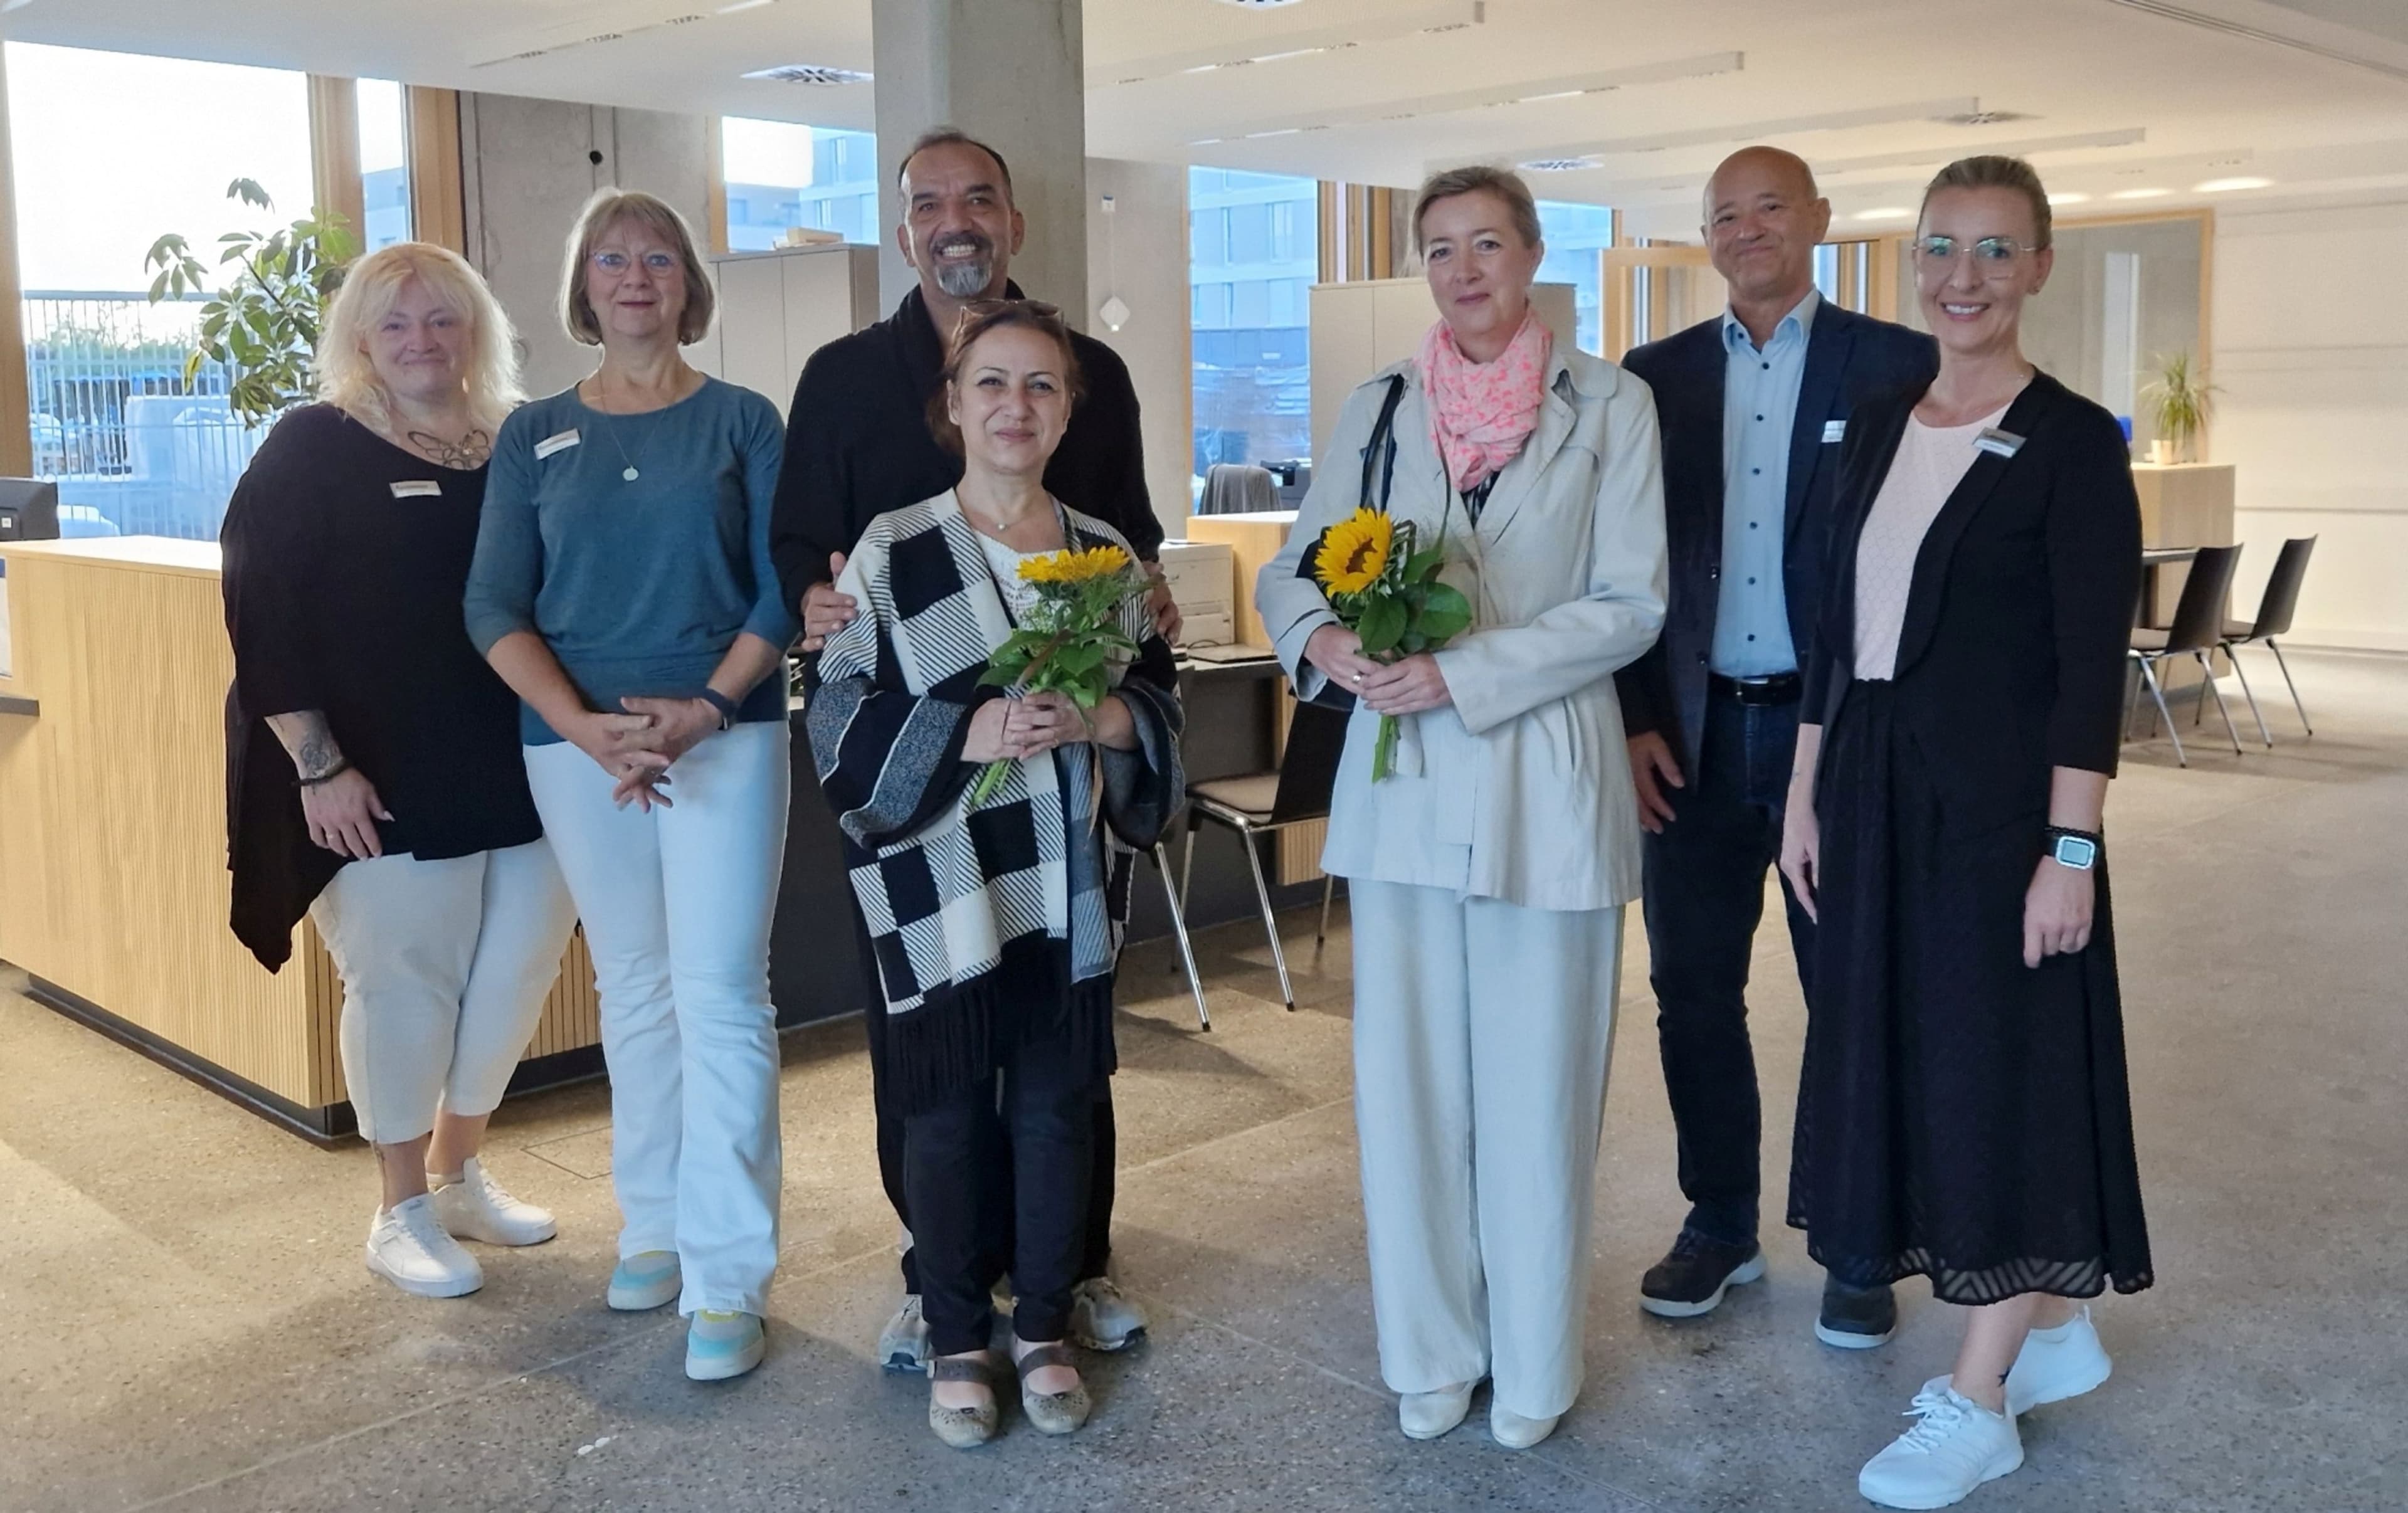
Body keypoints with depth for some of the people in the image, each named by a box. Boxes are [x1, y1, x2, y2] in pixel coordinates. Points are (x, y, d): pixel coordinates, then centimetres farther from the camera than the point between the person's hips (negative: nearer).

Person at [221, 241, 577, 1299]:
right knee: (403, 981, 2)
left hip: (517, 772, 5)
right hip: (385, 781, -4)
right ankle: (402, 1212, 19)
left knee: (517, 971, 8)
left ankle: (459, 1172, 30)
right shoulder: (313, 451, -3)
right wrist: (318, 766, -14)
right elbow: (265, 618, -8)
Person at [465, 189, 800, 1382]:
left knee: (720, 995, -7)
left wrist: (702, 709, -15)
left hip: (726, 734, -2)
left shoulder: (741, 421, 4)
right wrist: (585, 727, -13)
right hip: (577, 746, 3)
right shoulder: (534, 436, 9)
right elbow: (494, 606, 2)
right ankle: (656, 1224, 26)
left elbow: (783, 589, -1)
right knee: (632, 990, 11)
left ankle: (726, 1281, -2)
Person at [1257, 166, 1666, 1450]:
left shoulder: (1609, 406, -2)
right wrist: (1325, 638, -14)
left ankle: (1532, 1366, 21)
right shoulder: (1379, 407, 7)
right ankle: (1431, 1351, 23)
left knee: (1533, 1082, 5)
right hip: (1400, 776, 3)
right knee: (1406, 1074, 7)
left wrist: (1464, 672, -16)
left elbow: (1629, 604, -7)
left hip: (1545, 777, -3)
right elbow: (1292, 569, 9)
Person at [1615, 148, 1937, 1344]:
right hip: (1693, 737, 3)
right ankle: (1719, 1223, 26)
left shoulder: (1897, 366, -1)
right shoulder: (1656, 378, 7)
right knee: (1692, 989, 10)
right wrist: (1634, 720, 0)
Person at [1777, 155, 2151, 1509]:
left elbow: (2093, 662, -13)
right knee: (1910, 1054, 13)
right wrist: (1809, 795, 10)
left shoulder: (2073, 440, -9)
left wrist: (2071, 849, -17)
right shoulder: (1881, 429, 10)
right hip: (1878, 790, 7)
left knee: (1997, 1058, 1)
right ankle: (2056, 1325, 32)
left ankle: (1980, 1401, 14)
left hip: (1999, 797, -7)